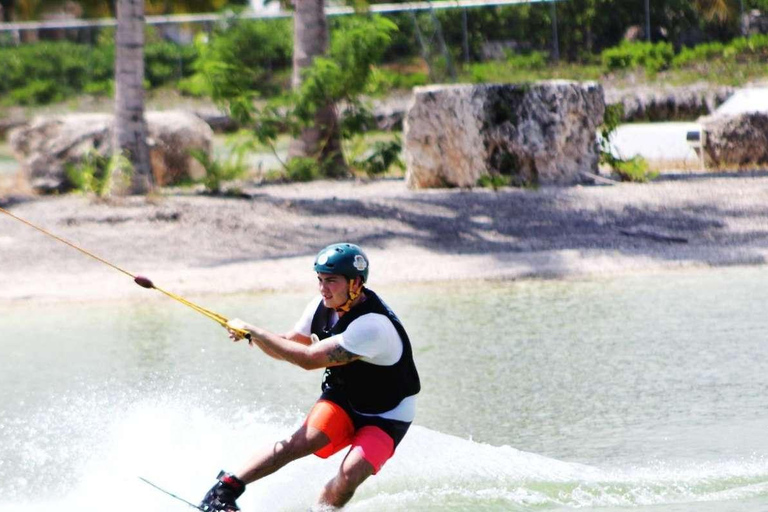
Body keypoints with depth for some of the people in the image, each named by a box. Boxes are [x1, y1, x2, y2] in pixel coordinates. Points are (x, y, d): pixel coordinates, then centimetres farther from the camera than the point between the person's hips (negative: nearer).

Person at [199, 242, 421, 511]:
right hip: (343, 397, 5)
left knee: (350, 474, -28)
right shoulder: (322, 307, -9)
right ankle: (226, 488, -12)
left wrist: (254, 331, -30)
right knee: (301, 442, -20)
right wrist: (252, 336, -16)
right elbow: (290, 347, 5)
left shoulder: (372, 325, -33)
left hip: (386, 417, -5)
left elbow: (309, 359, -35)